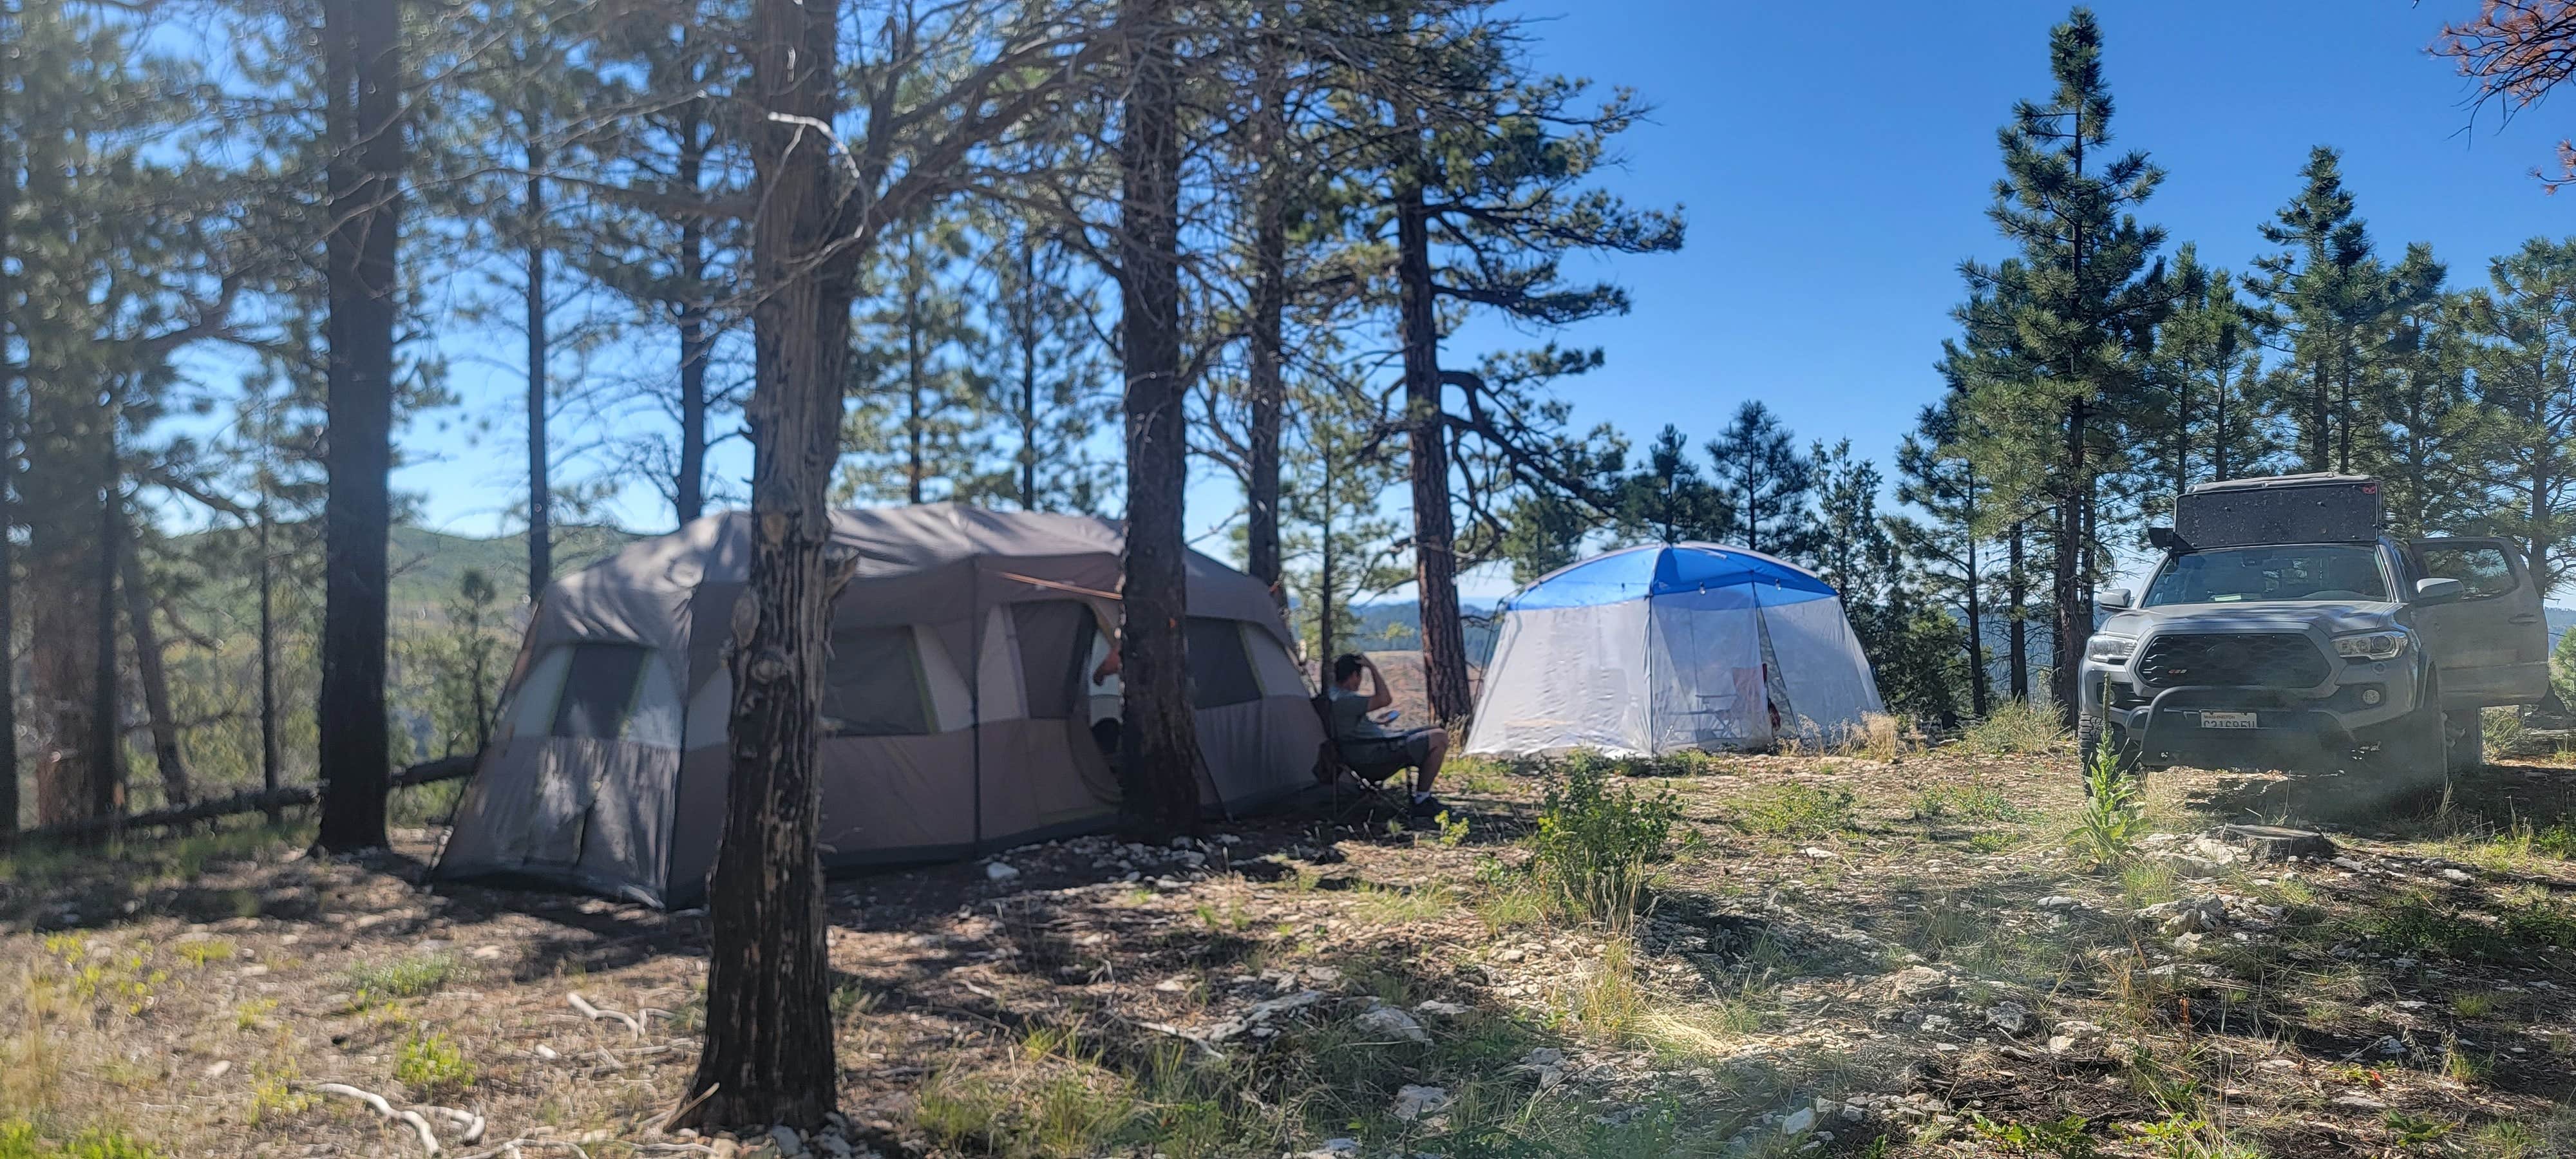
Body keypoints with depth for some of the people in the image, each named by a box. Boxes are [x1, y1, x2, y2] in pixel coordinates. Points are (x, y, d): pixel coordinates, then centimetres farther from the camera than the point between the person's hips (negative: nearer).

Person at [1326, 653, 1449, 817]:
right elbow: (1384, 699, -28)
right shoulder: (1342, 700, -23)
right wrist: (1373, 668, -19)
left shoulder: (1333, 692, 12)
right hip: (1373, 754, -11)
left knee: (1440, 734, 14)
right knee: (1438, 740, -15)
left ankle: (1422, 796, 18)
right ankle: (1421, 802, -5)